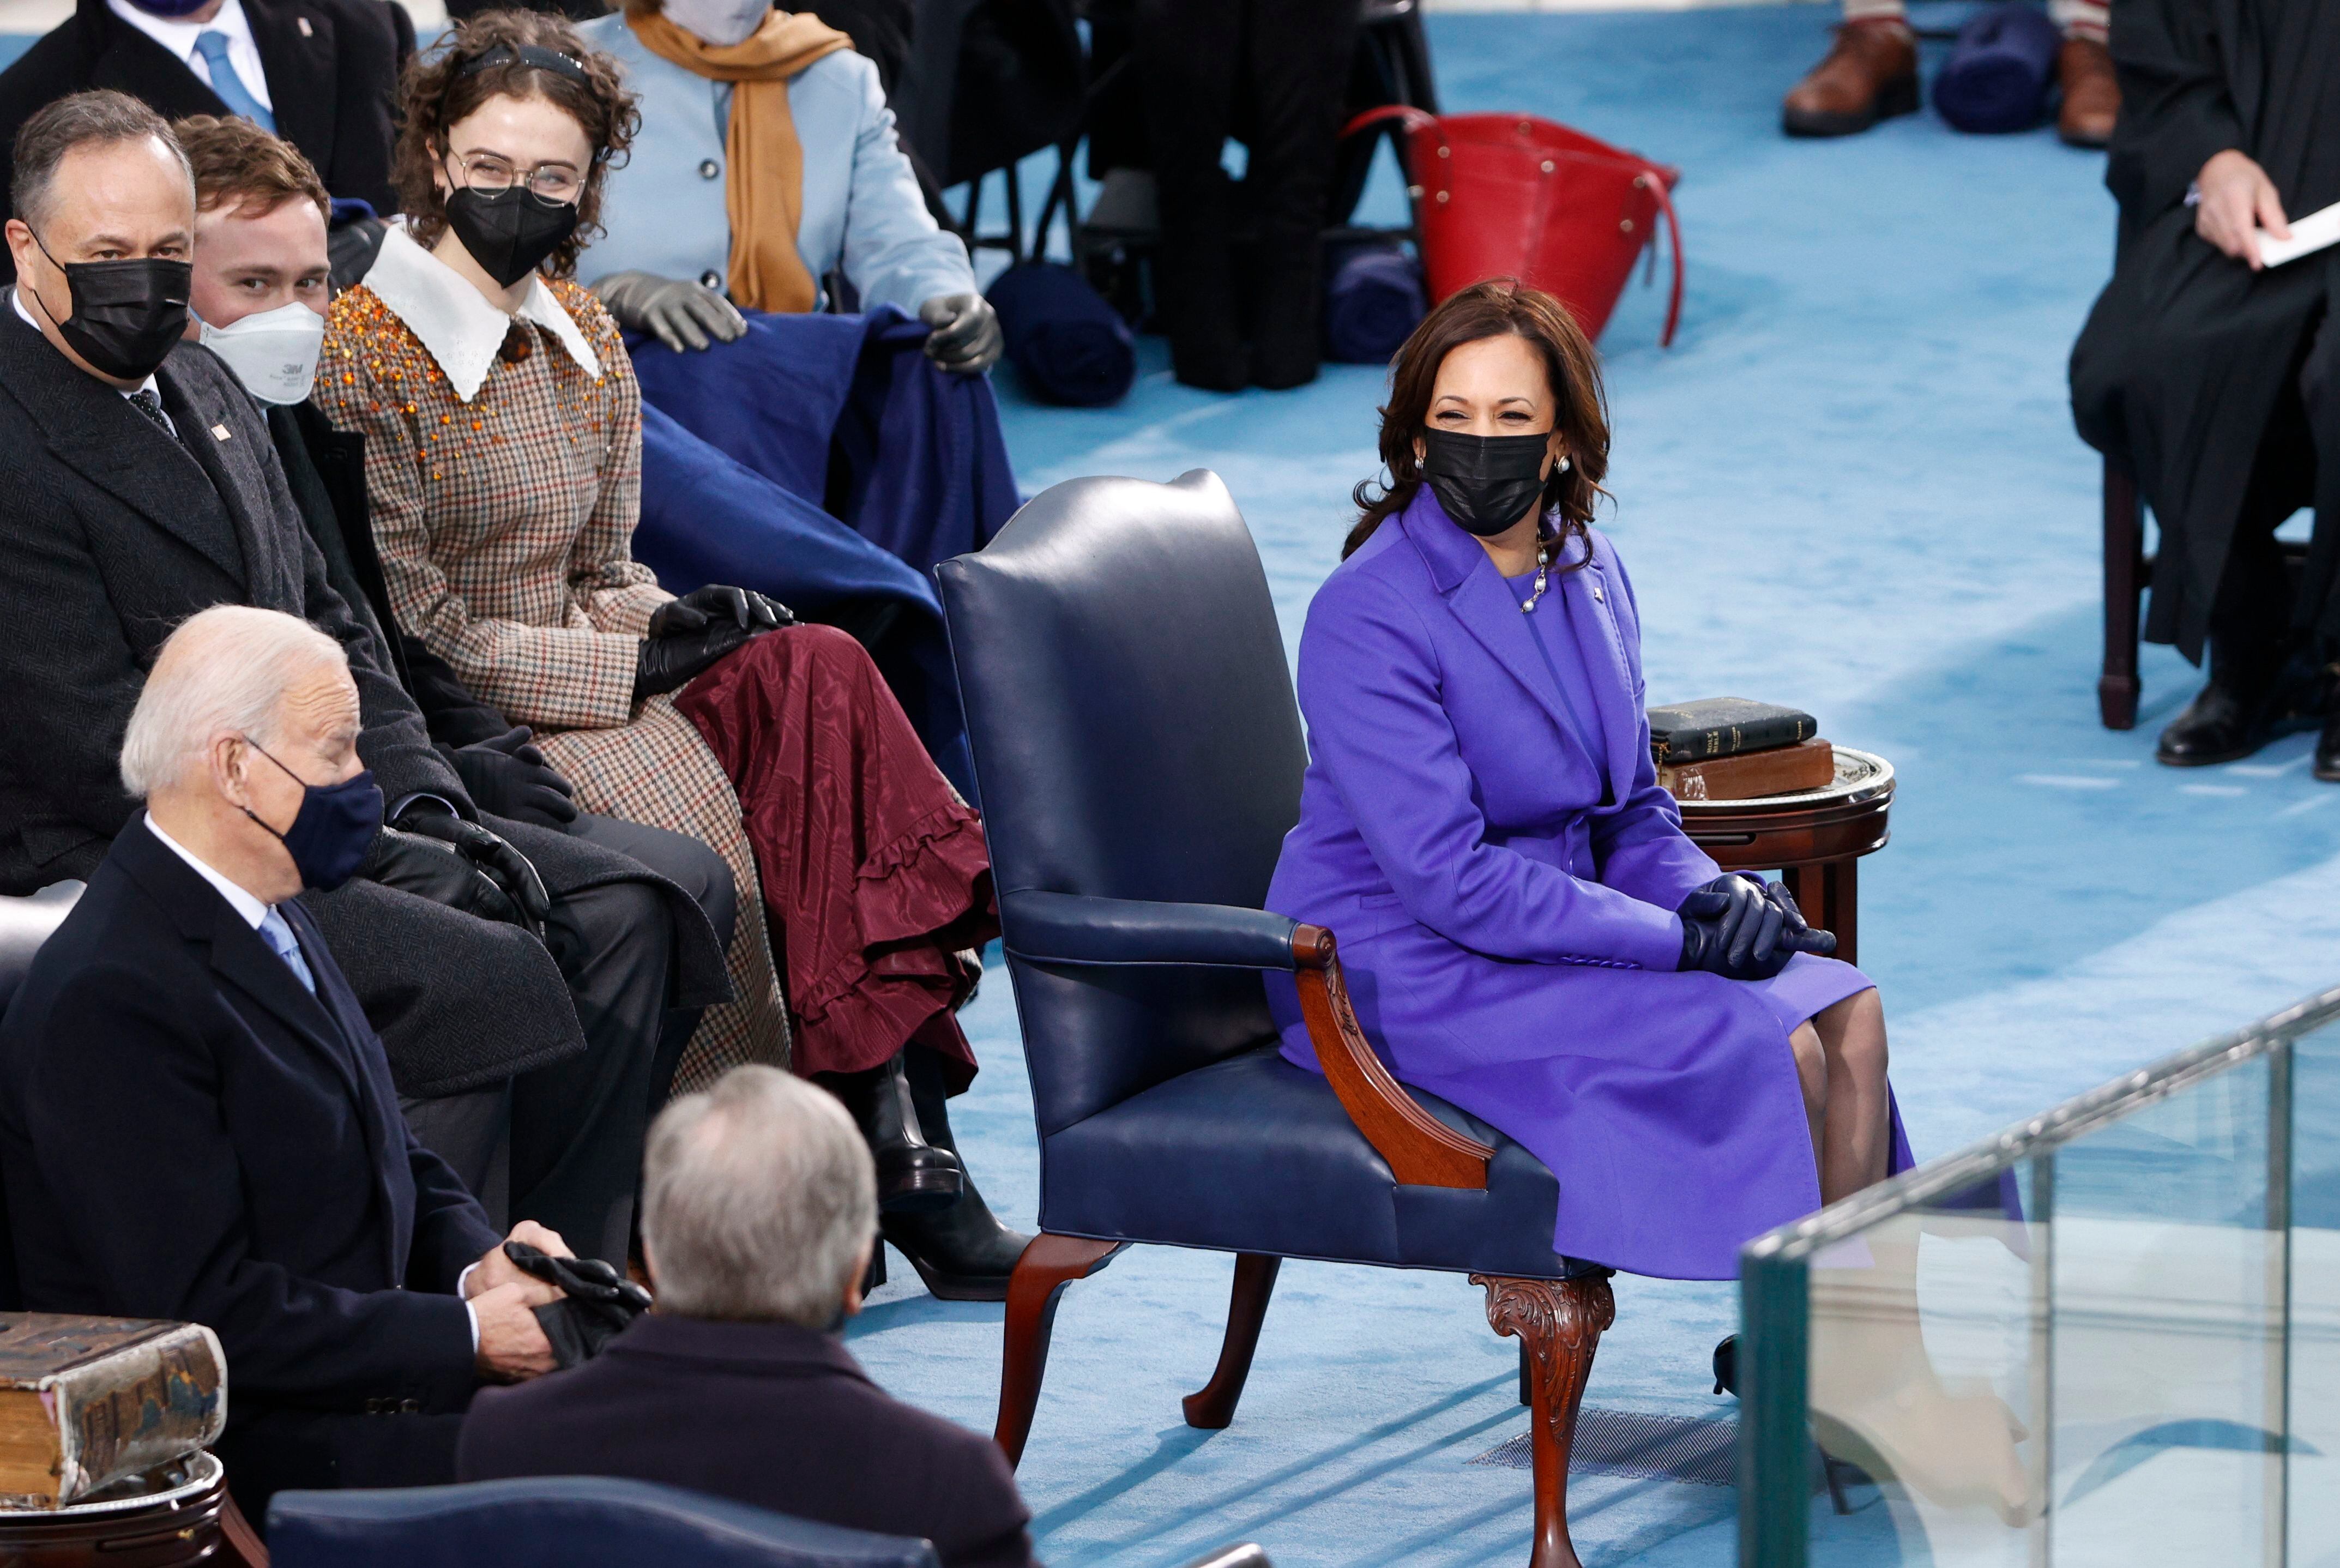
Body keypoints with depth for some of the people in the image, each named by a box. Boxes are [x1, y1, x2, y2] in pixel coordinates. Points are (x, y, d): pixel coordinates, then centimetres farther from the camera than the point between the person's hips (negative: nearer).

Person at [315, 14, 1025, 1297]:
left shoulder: (584, 346, 14)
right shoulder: (365, 353, -9)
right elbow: (414, 629, -12)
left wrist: (683, 622, -5)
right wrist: (628, 665, -14)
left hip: (584, 692, 6)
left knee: (818, 676, -21)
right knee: (678, 804, -34)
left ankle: (898, 1143, -30)